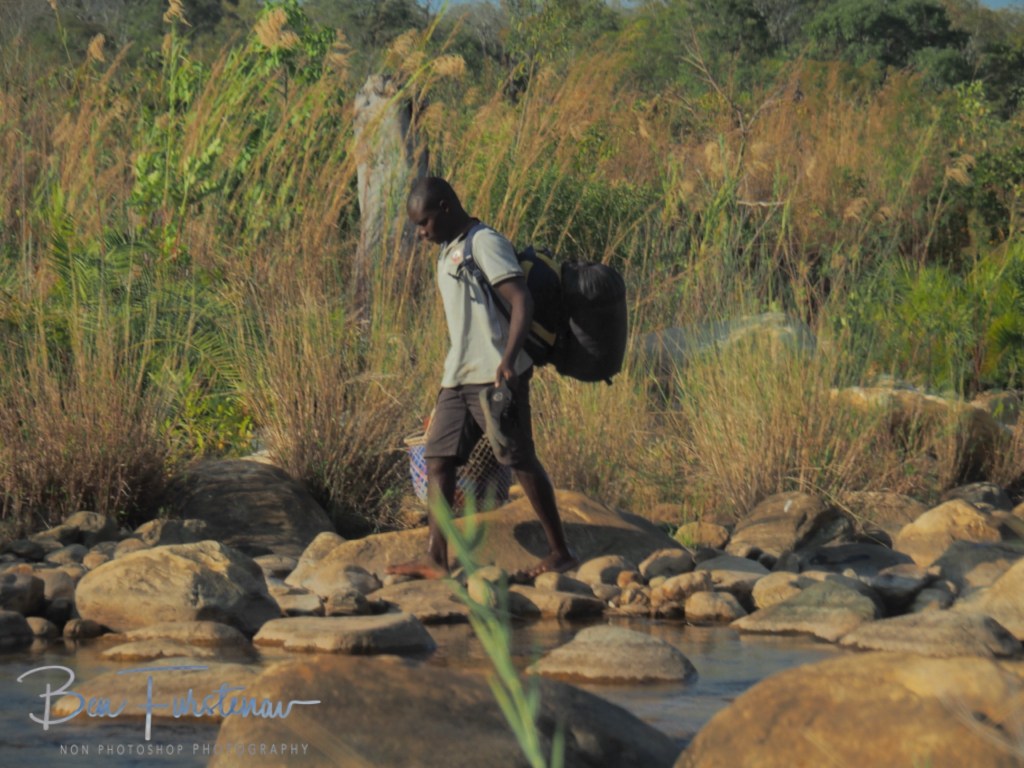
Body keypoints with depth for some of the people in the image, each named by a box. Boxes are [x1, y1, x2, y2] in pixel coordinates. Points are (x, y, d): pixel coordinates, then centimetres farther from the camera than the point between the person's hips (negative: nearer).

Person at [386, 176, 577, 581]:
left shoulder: (485, 244, -10)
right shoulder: (449, 251, 18)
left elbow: (522, 302, -20)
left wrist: (509, 358, -32)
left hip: (496, 376, -9)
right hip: (458, 379, 9)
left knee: (521, 461, -5)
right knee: (437, 459, 0)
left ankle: (561, 553, 3)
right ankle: (435, 559, -4)